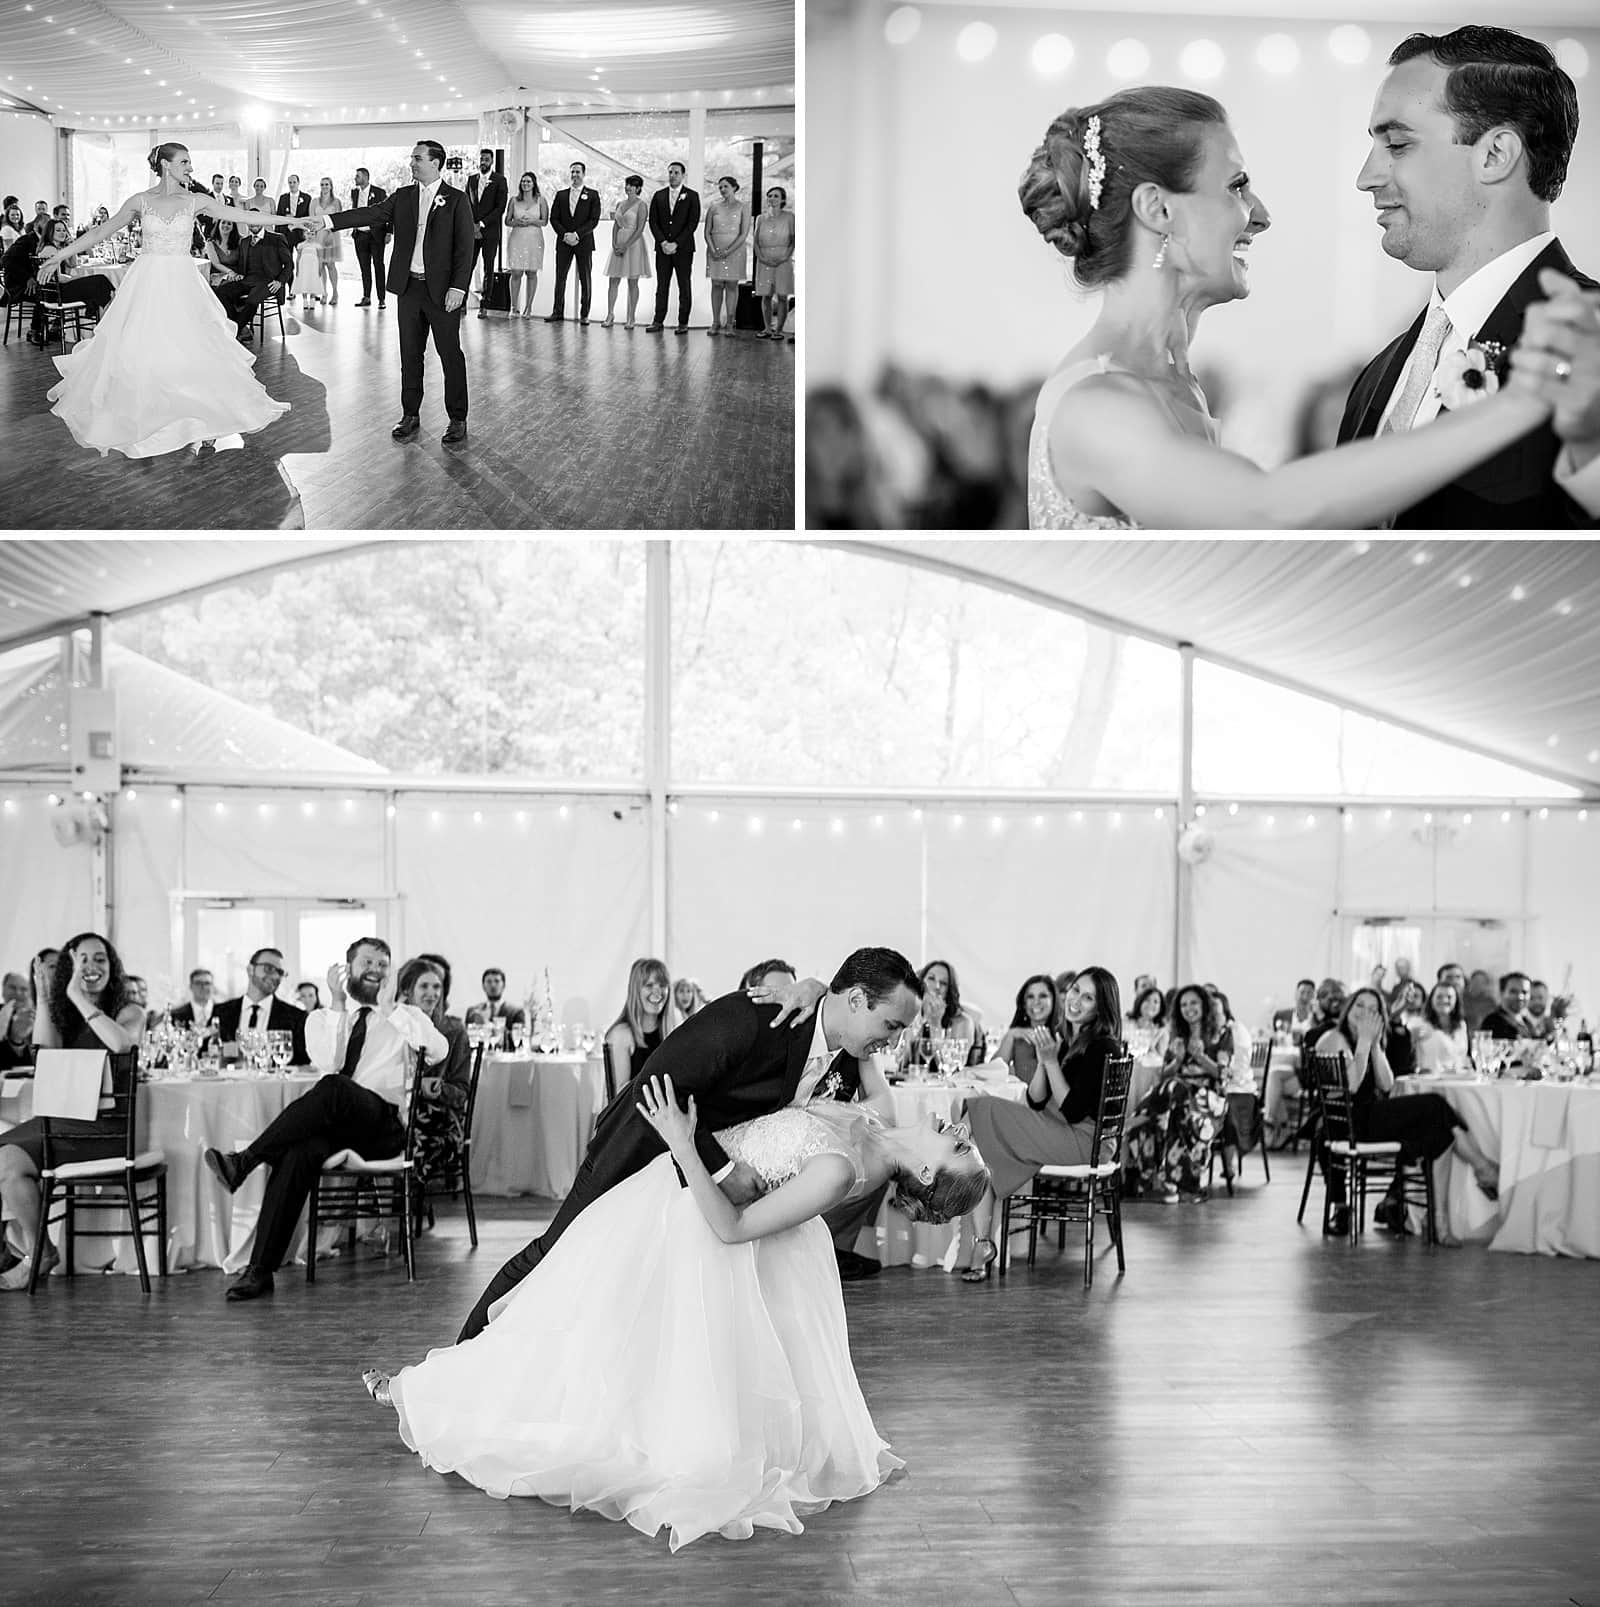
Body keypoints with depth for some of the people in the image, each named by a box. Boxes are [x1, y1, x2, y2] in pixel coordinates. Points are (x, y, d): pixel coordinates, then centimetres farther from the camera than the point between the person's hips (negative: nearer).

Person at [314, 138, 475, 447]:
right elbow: (371, 213, -1)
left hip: (442, 290, -4)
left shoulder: (456, 200, -3)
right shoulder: (403, 196, 9)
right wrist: (328, 221, -12)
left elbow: (464, 247, -7)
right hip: (408, 286, 4)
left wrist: (458, 287, -16)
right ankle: (410, 415, 19)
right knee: (410, 354, 10)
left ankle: (457, 419, 9)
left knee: (450, 354, 1)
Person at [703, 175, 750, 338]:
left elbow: (744, 234, -7)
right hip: (715, 250, 2)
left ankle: (729, 324, -1)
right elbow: (707, 232, 5)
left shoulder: (742, 208, -1)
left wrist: (728, 251, -15)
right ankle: (715, 323, 4)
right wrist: (713, 250, -11)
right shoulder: (713, 207, 7)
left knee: (732, 285, -1)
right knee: (716, 285, 1)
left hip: (735, 250, -2)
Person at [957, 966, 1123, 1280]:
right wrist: (1042, 1060, -4)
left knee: (980, 1112, -14)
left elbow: (1073, 1111, -18)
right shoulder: (1067, 1042, 17)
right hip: (1055, 1134, 9)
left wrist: (1051, 1062, -18)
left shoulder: (1101, 1048, -10)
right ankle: (982, 1243, -18)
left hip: (1082, 1142, -9)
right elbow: (1036, 1102, 11)